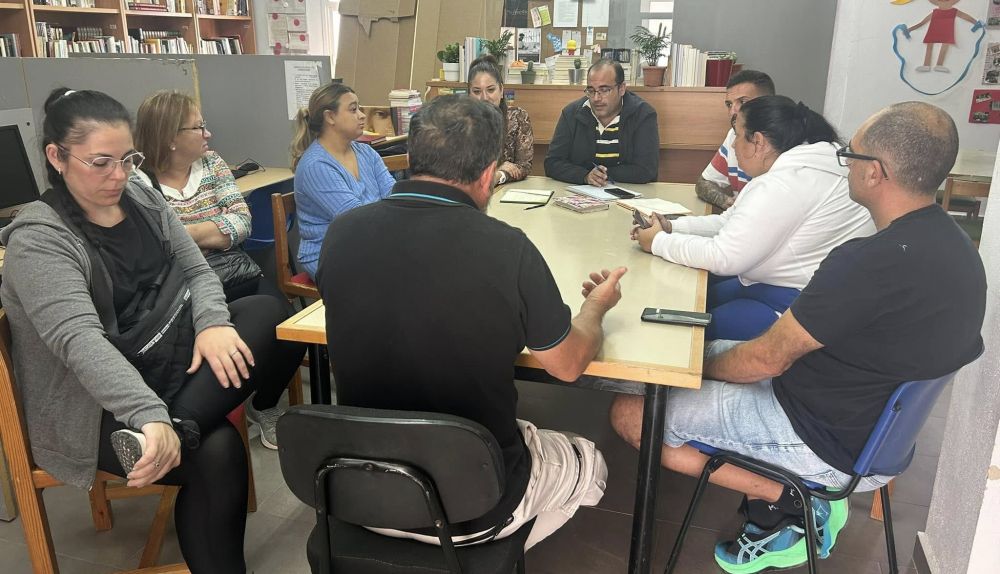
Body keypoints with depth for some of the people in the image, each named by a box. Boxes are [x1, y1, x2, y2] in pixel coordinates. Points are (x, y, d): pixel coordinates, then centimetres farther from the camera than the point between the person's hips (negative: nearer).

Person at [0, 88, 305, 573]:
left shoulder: (143, 199, 5)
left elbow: (197, 270, 4)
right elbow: (80, 340, -30)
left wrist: (211, 322, -21)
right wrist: (150, 417, -44)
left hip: (172, 357, 8)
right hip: (100, 406, -7)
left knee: (266, 313, -20)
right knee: (216, 450, -32)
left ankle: (178, 430, -25)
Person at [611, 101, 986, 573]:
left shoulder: (869, 263, -30)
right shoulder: (950, 242, 1)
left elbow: (768, 358, -21)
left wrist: (700, 369, -2)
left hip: (829, 441, -9)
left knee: (630, 414, -8)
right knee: (713, 352, 21)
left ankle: (786, 500, -3)